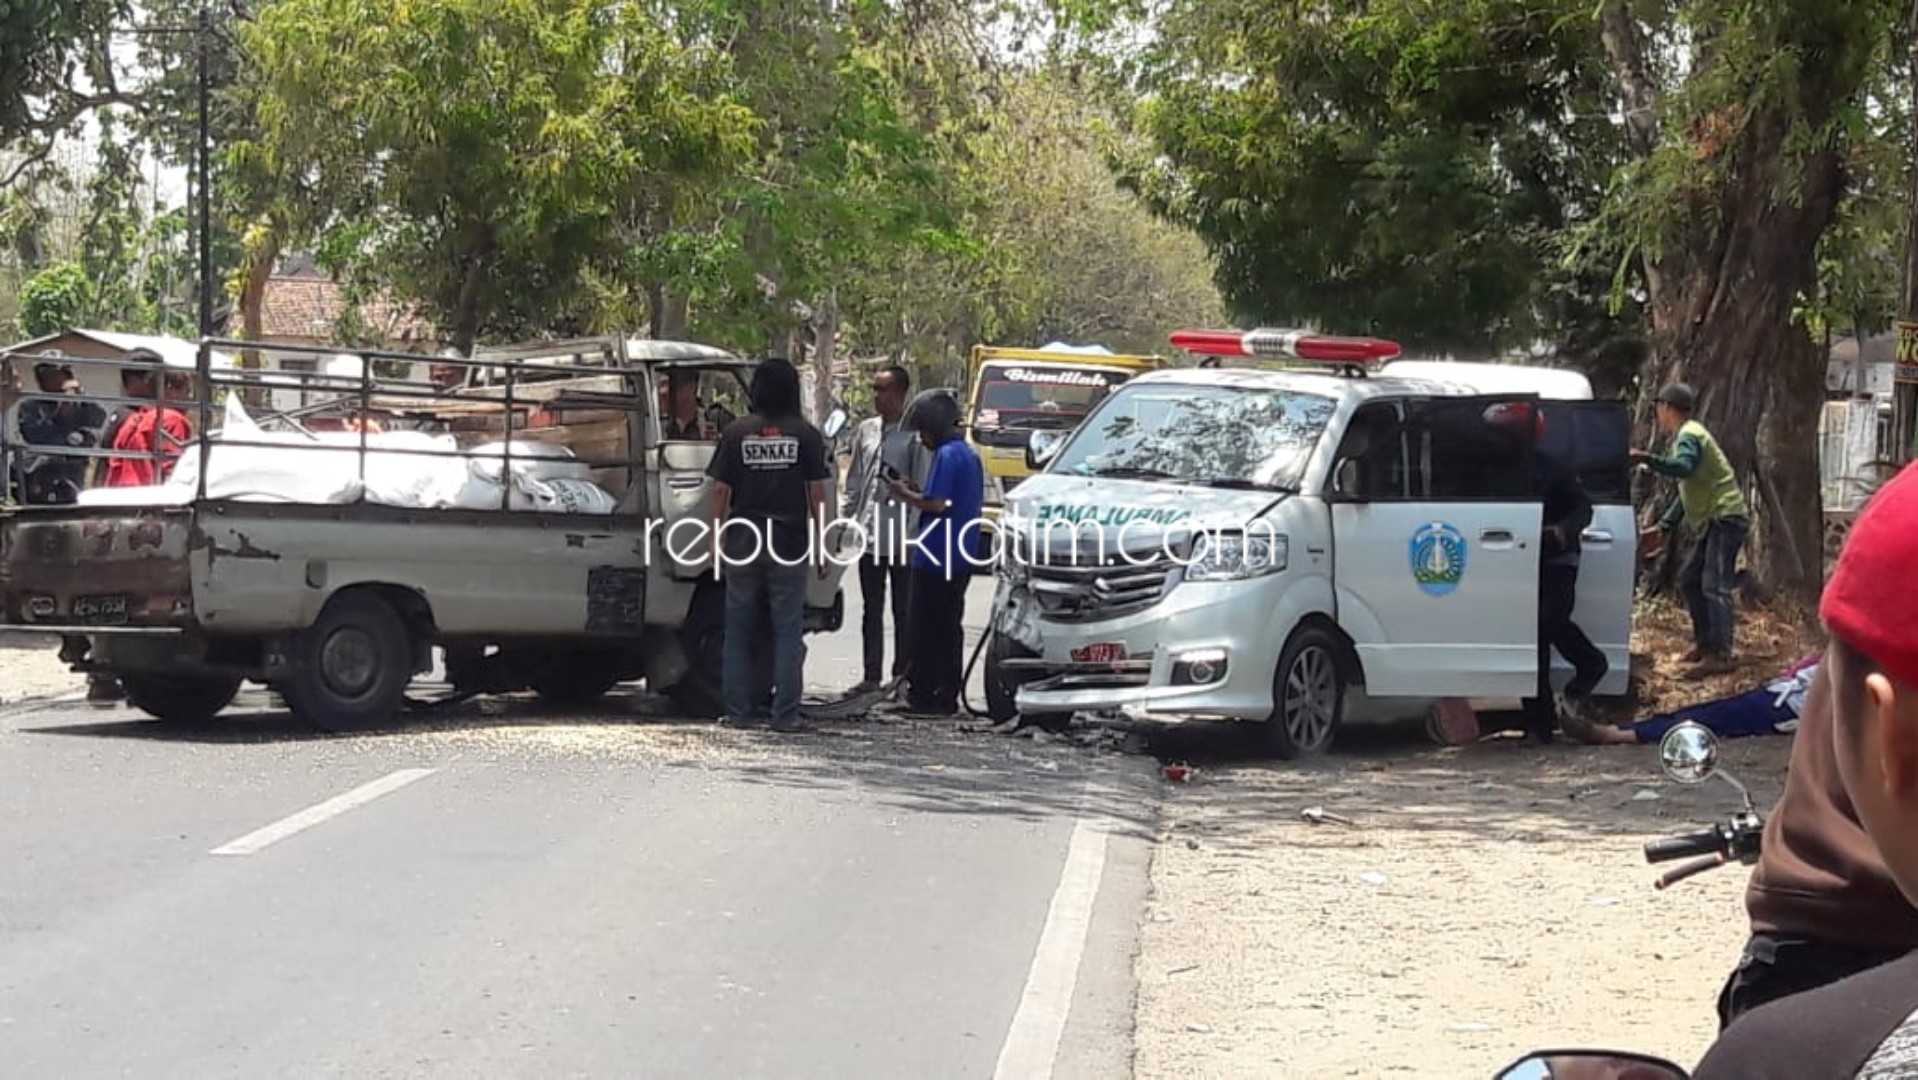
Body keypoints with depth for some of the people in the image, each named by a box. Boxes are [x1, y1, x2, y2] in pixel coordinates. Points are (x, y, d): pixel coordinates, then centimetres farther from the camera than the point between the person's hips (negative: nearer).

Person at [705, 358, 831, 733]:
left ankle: (737, 710, 10)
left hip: (743, 543, 1)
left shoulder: (736, 433, 0)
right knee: (787, 631, 3)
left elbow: (720, 491, 0)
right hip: (789, 543, -1)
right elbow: (816, 493, -1)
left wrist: (716, 538, 7)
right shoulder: (806, 435, -2)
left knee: (739, 630, 10)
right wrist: (819, 545, 4)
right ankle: (785, 713, 0)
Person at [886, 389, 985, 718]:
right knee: (950, 627, 13)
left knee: (926, 630, -4)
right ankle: (947, 697, 16)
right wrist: (915, 491, 15)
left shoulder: (947, 455, -15)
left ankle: (923, 695, -3)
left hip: (936, 558, -9)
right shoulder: (970, 454, 15)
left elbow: (936, 504, -22)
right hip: (962, 559, 10)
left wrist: (904, 494, -5)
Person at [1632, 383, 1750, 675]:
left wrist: (1647, 459, -39)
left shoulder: (1690, 436, -11)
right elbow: (1686, 492, 26)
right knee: (1689, 578, 15)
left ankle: (1720, 655, -22)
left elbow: (1683, 467, -34)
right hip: (1713, 520, 11)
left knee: (1714, 586, -16)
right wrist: (1663, 528, 23)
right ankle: (1704, 642, 20)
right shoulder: (1686, 436, 21)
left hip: (1726, 517, -11)